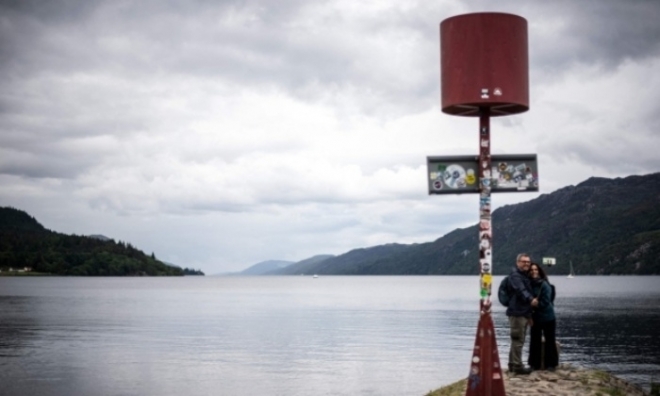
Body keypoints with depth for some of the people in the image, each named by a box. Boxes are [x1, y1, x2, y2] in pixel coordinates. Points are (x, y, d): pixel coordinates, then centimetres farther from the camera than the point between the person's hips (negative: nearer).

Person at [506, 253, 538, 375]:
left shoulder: (525, 275, 19)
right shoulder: (515, 275, -13)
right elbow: (520, 289, -31)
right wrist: (530, 299, -47)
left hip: (524, 312, 10)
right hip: (517, 312, -10)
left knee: (517, 340, 16)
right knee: (518, 340, -7)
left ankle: (512, 364, 24)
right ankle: (517, 366, -4)